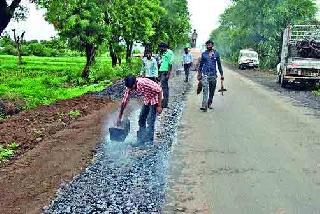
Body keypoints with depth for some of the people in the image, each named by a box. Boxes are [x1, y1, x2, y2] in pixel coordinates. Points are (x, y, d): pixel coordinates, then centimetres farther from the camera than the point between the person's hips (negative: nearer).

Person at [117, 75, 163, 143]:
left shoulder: (144, 83, -35)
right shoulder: (130, 88, -16)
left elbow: (159, 90, -26)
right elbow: (124, 102, -8)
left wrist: (159, 106, -24)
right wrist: (119, 117, -5)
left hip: (155, 98, -7)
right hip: (147, 100, 7)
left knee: (150, 121, -11)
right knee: (141, 119, 7)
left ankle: (149, 142, -2)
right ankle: (140, 140, 19)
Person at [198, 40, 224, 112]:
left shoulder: (216, 53, 6)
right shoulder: (204, 54, 5)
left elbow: (219, 64, 11)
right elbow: (201, 64, 12)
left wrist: (221, 74, 9)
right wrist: (199, 74, 9)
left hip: (213, 74, 2)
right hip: (205, 74, -2)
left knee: (212, 91, 9)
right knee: (205, 90, -15)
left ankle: (209, 103, 24)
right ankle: (204, 105, -20)